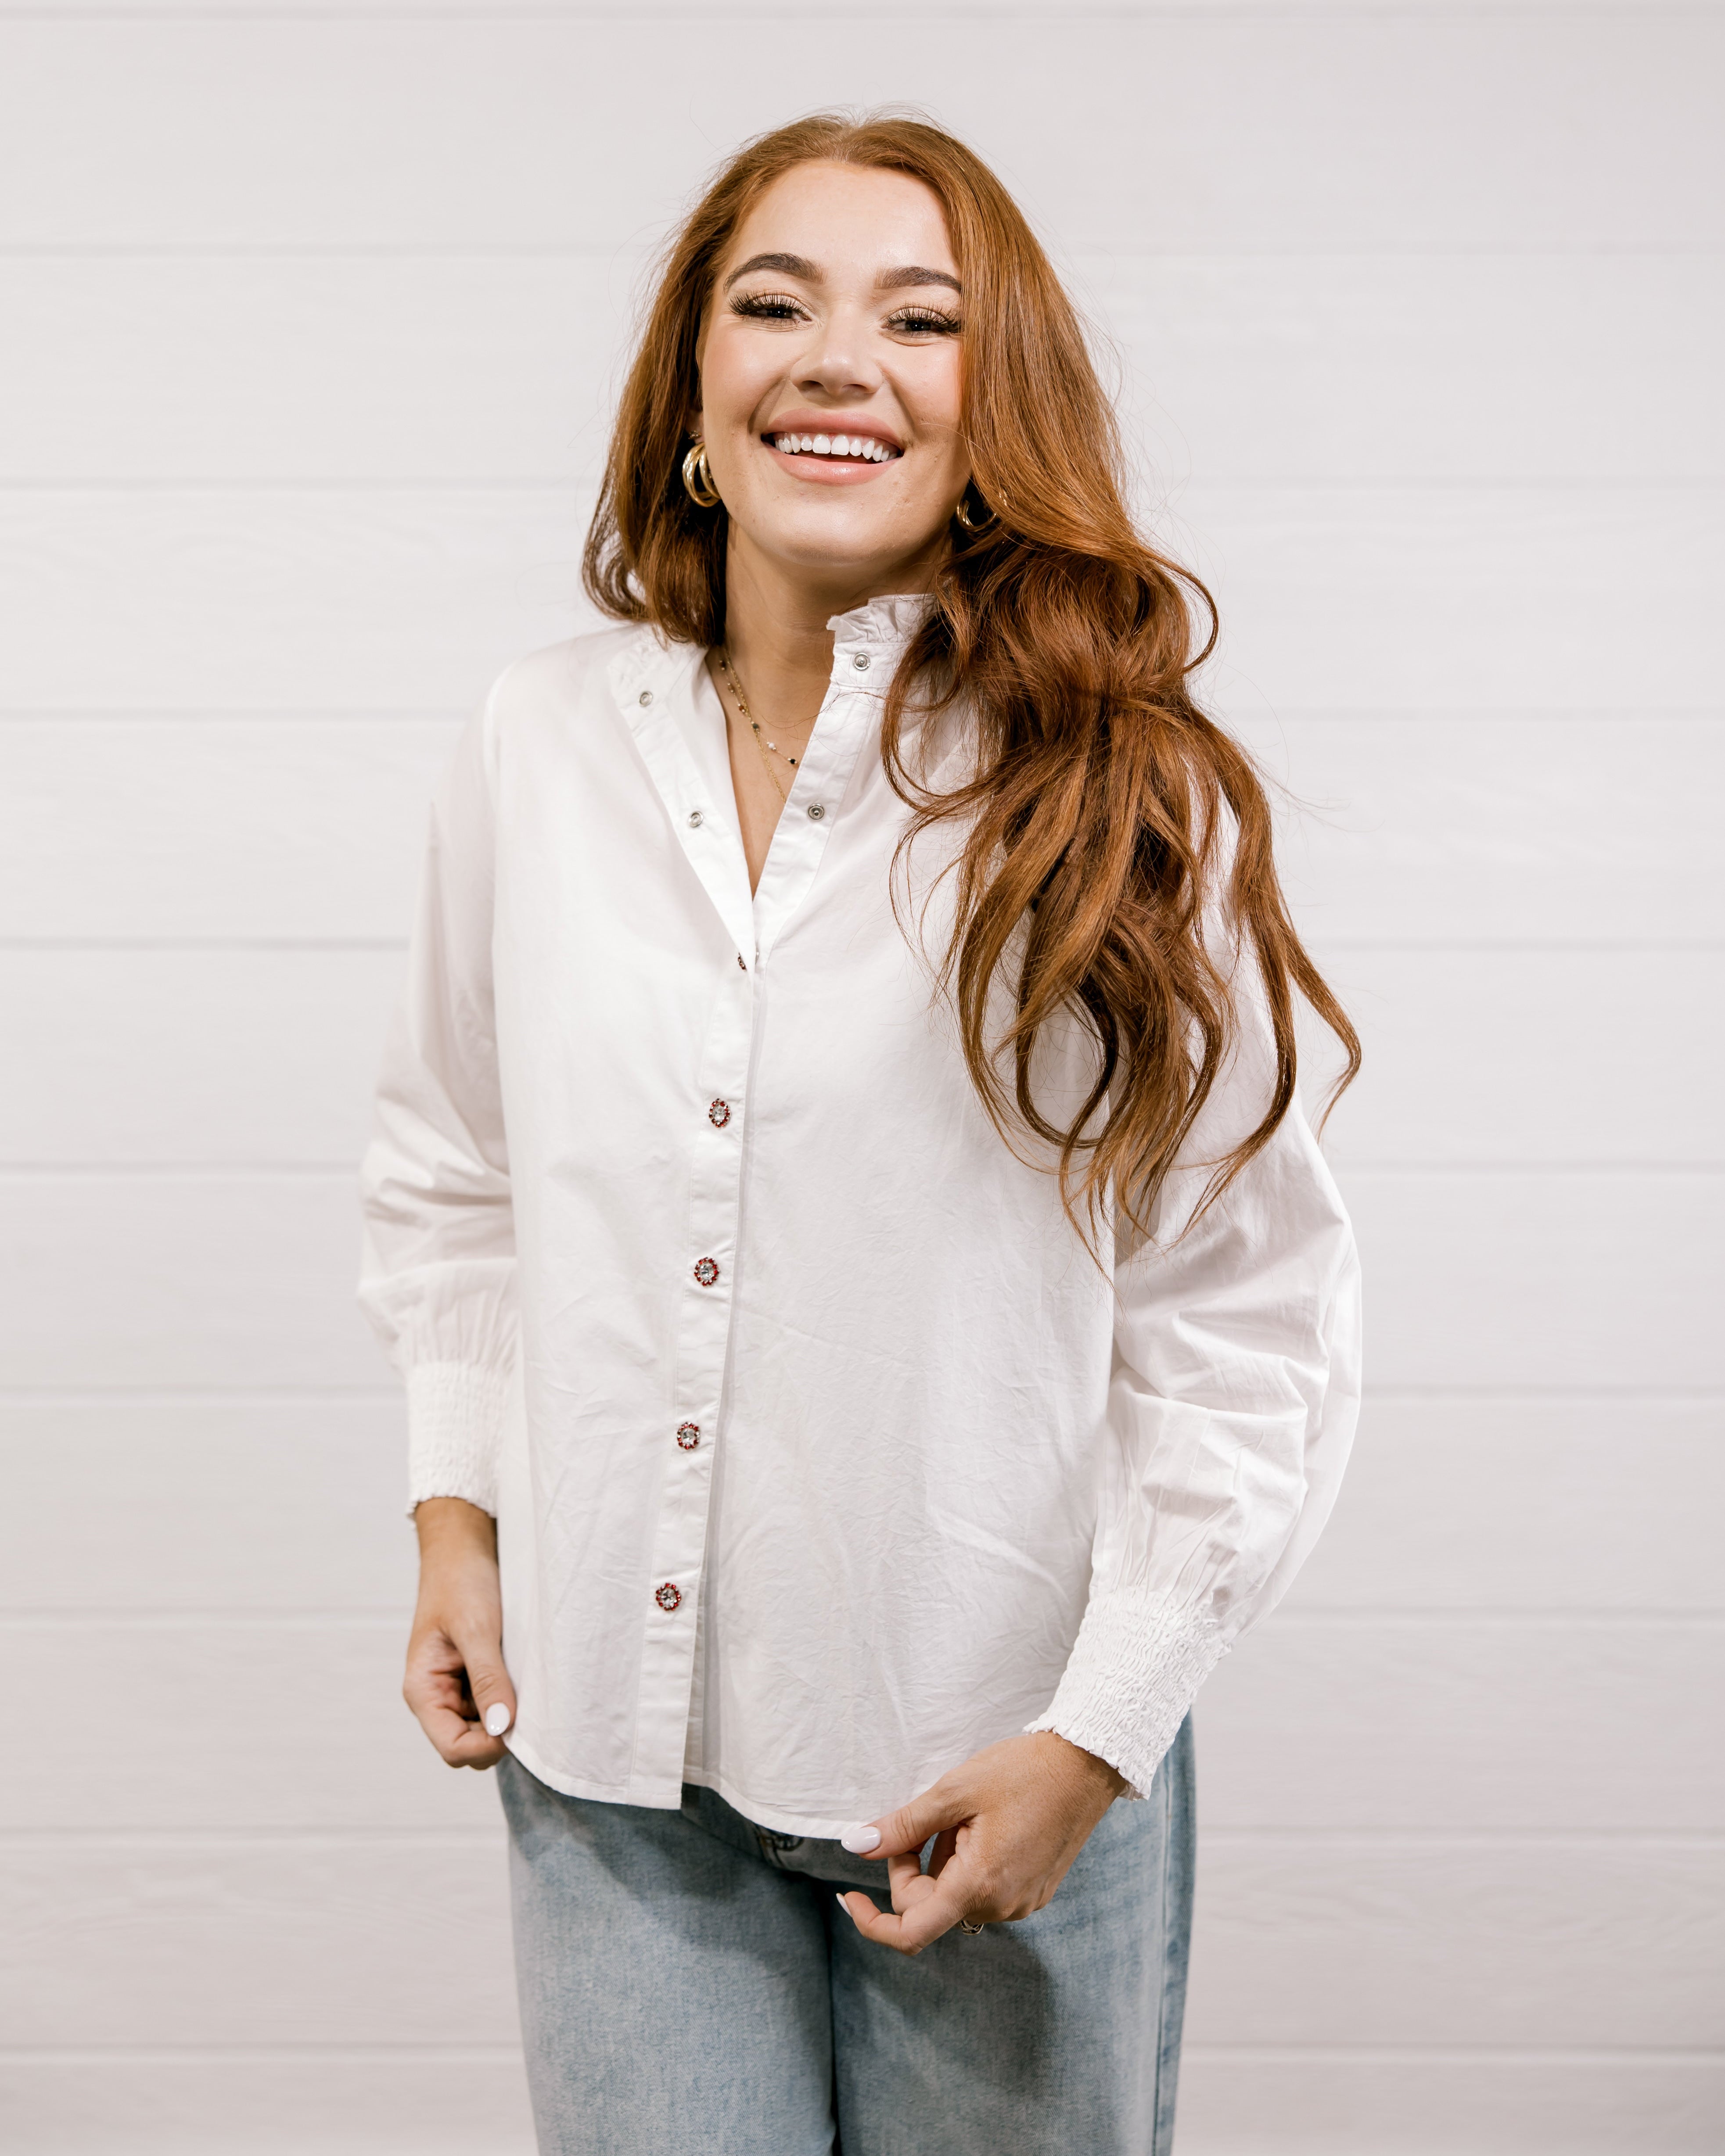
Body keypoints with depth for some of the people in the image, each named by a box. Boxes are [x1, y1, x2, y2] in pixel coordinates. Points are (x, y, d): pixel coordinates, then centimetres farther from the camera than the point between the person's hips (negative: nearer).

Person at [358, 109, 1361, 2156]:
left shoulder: (1120, 799, -8)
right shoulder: (542, 743, 1)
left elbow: (1250, 1326, -5)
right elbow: (451, 1178, 14)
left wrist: (1096, 1739, -9)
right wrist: (455, 1515, 5)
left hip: (1000, 1762, -2)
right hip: (611, 1753, 2)